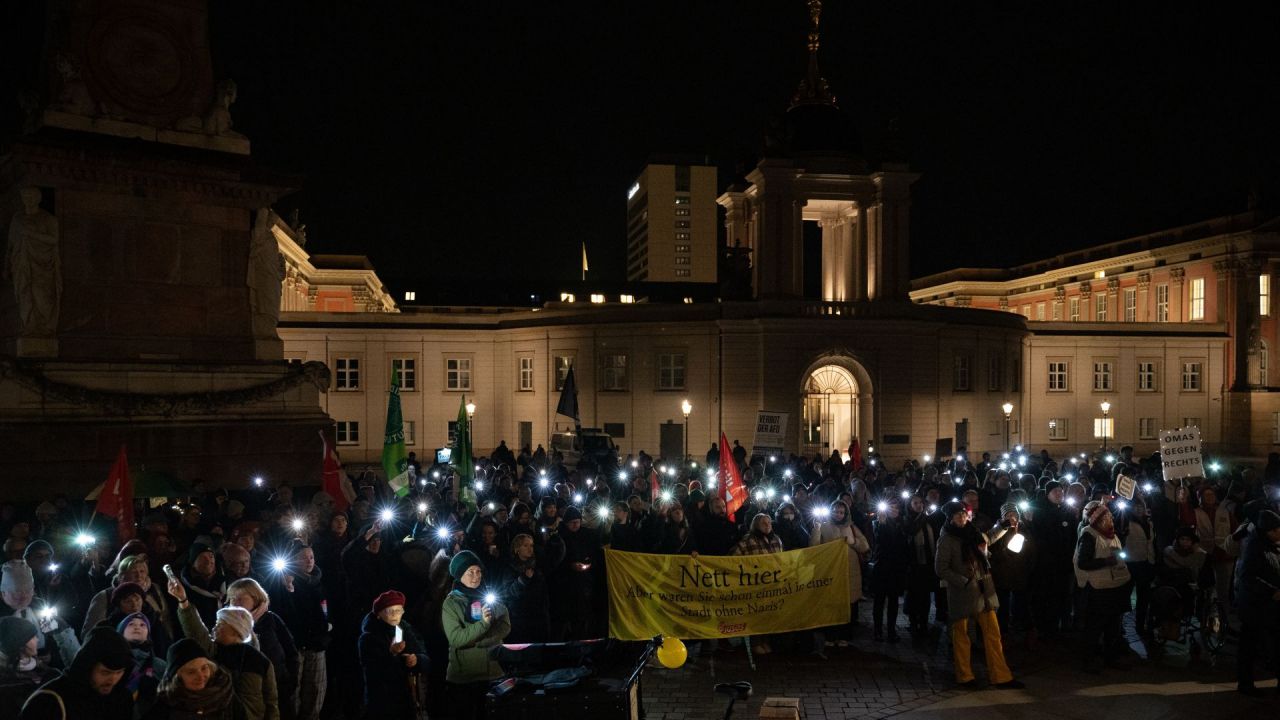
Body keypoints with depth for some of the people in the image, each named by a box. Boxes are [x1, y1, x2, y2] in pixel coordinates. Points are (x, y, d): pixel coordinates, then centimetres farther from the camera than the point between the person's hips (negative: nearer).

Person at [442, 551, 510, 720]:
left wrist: (479, 640, -17)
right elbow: (455, 638, -15)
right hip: (464, 675, -3)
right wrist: (483, 623, -26)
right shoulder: (451, 603, -5)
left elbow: (505, 626, -3)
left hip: (494, 670, 3)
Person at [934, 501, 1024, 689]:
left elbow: (987, 540, 31)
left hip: (983, 590, 5)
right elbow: (941, 569, -11)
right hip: (962, 593, -5)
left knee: (993, 631, 0)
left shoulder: (973, 533, 9)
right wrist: (964, 581, -16)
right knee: (961, 633, 7)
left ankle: (1001, 676, 4)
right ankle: (964, 676, 20)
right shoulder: (946, 540, -8)